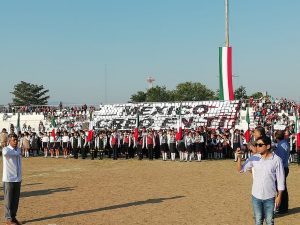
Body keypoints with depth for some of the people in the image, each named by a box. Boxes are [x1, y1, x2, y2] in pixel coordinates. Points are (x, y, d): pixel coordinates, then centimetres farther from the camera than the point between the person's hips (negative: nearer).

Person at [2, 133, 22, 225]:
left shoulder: (18, 149, 11)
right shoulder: (6, 149, -10)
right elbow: (5, 153, -36)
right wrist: (18, 153, -19)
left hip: (18, 179, 6)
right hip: (8, 179, -6)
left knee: (16, 200, 12)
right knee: (8, 200, 2)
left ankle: (13, 217, 22)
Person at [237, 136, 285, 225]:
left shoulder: (276, 160, -10)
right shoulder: (254, 158, -3)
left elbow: (280, 180, -5)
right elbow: (241, 170, -3)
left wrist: (279, 196, -6)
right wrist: (239, 157, -20)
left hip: (270, 197, -2)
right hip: (256, 196, 2)